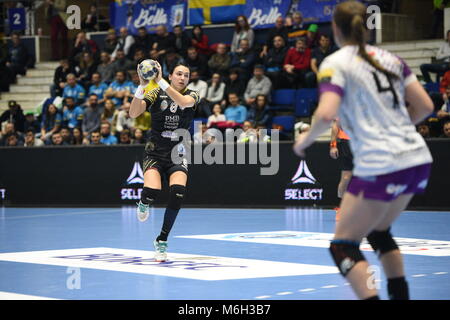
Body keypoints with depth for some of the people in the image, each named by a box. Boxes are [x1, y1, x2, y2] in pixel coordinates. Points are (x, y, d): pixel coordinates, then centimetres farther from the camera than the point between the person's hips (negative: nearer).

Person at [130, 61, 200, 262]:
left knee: (177, 191, -26)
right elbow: (133, 113, -17)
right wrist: (142, 86, -30)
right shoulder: (156, 94, -3)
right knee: (152, 192, -28)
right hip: (155, 153, -1)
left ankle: (162, 240, -9)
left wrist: (160, 81, -34)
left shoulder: (192, 96, -1)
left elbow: (183, 101, -27)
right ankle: (144, 204, 14)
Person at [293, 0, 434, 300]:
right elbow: (425, 106, 12)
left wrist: (306, 138, 0)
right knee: (379, 231, 27)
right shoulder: (390, 58, 14)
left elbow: (326, 114, -18)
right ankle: (401, 295, 26)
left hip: (381, 167, -7)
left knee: (343, 245, 4)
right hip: (419, 159, 7)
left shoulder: (335, 64, -4)